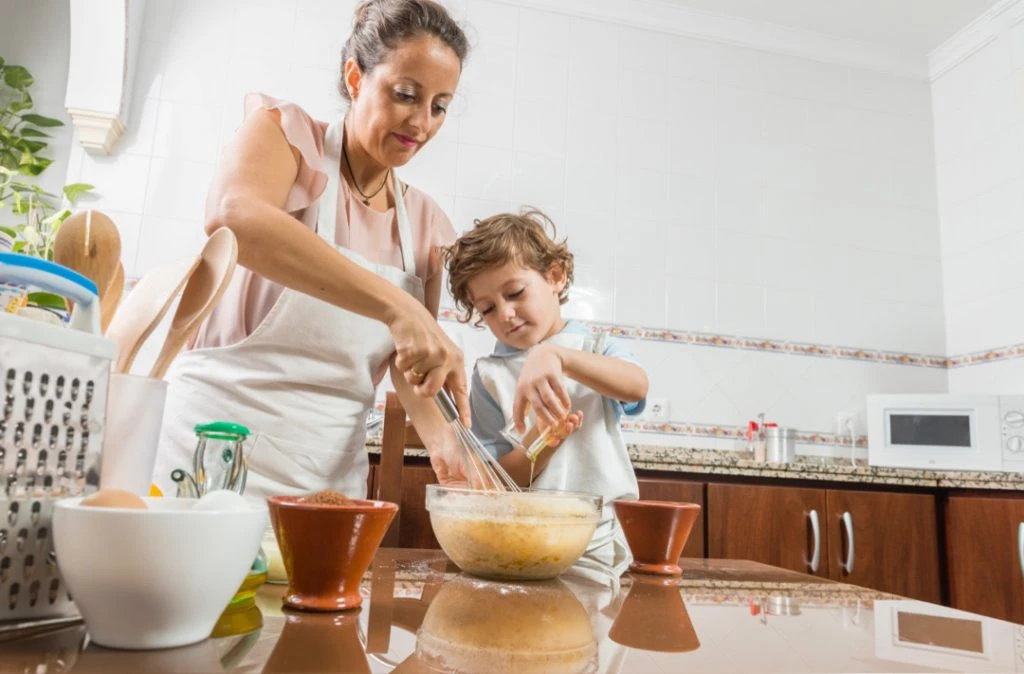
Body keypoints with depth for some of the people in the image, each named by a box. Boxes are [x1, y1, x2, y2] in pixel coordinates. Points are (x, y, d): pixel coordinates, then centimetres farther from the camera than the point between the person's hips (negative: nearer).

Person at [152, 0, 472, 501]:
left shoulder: (425, 224, 6)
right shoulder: (287, 132, -5)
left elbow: (409, 362, 2)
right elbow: (232, 217, -29)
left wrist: (441, 438, -18)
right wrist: (395, 304, -37)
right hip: (213, 441, -4)